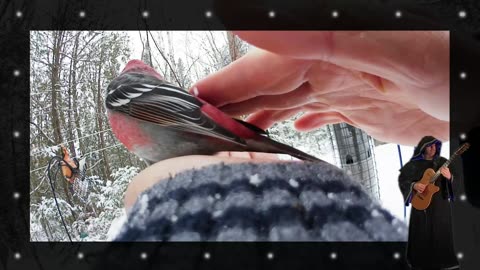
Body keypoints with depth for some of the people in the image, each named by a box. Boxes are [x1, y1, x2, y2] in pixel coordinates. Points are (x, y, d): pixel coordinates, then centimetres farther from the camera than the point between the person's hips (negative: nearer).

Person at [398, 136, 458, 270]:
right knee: (422, 233, 4)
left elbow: (452, 182, -1)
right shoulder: (414, 164, -2)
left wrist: (449, 177, -23)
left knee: (441, 232, 4)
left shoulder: (442, 162, 2)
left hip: (440, 204, 1)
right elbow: (402, 179, 2)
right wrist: (414, 185, -15)